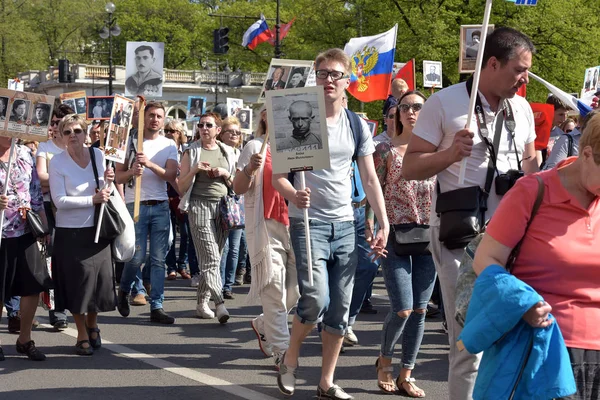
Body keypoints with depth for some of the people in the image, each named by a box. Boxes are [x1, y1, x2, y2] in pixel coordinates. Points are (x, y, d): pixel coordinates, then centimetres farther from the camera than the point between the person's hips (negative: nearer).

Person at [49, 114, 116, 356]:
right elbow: (59, 200, -17)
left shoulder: (98, 155, 3)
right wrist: (93, 199, -20)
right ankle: (82, 334, 18)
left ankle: (92, 324, 33)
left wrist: (107, 182, -10)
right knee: (77, 284, 3)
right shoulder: (57, 162, -9)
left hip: (97, 229, 3)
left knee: (99, 280, 8)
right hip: (70, 232, -3)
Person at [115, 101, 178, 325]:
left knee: (158, 259, 0)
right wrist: (132, 171, -19)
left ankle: (157, 307, 3)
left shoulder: (169, 145, 8)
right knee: (137, 257, -6)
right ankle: (124, 291, 23)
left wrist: (151, 164, -20)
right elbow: (118, 177, 2)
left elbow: (171, 176, -5)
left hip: (160, 206, 2)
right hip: (136, 205, -2)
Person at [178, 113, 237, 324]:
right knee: (210, 258, -14)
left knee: (212, 258, 4)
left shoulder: (227, 152, 14)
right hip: (200, 206, -4)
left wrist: (225, 174, -3)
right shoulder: (191, 152, 5)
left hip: (223, 206, 4)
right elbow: (181, 187, 3)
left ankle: (202, 302, 15)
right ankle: (219, 304, -22)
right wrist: (194, 170, -12)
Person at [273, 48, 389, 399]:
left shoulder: (357, 126, 7)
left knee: (340, 310, 4)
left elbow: (370, 179, 8)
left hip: (345, 225, 4)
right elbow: (279, 175, -5)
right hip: (308, 222, -4)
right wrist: (293, 195, -27)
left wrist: (384, 225, 1)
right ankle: (290, 359, 8)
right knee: (316, 300, -19)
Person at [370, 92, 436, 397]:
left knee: (419, 310, 5)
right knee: (403, 309, -10)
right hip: (395, 235, -3)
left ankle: (406, 375, 15)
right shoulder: (386, 149, 1)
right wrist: (371, 232, -8)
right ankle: (384, 359, 18)